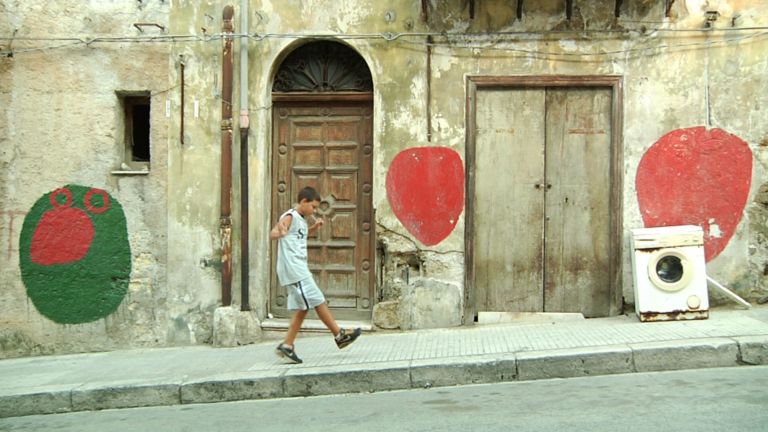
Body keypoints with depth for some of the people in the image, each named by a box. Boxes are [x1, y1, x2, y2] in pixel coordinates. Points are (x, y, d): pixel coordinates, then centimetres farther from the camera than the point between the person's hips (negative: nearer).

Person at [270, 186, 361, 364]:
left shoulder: (301, 220, 17)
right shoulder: (289, 217, -10)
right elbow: (272, 234, -26)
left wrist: (315, 227, 22)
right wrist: (280, 232, -48)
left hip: (300, 269, 10)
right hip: (293, 269, -10)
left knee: (303, 308, 8)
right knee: (318, 301, -5)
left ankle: (287, 345, 8)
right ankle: (339, 335, 4)